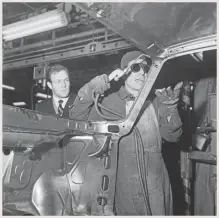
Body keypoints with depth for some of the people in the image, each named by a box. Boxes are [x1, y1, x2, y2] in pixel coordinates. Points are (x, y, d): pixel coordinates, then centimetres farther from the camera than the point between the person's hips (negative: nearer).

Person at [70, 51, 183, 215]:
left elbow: (173, 136, 2)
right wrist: (87, 93, -20)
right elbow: (77, 121, -6)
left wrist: (170, 108, -14)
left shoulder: (155, 102, 6)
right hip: (124, 182, -3)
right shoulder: (109, 103, -2)